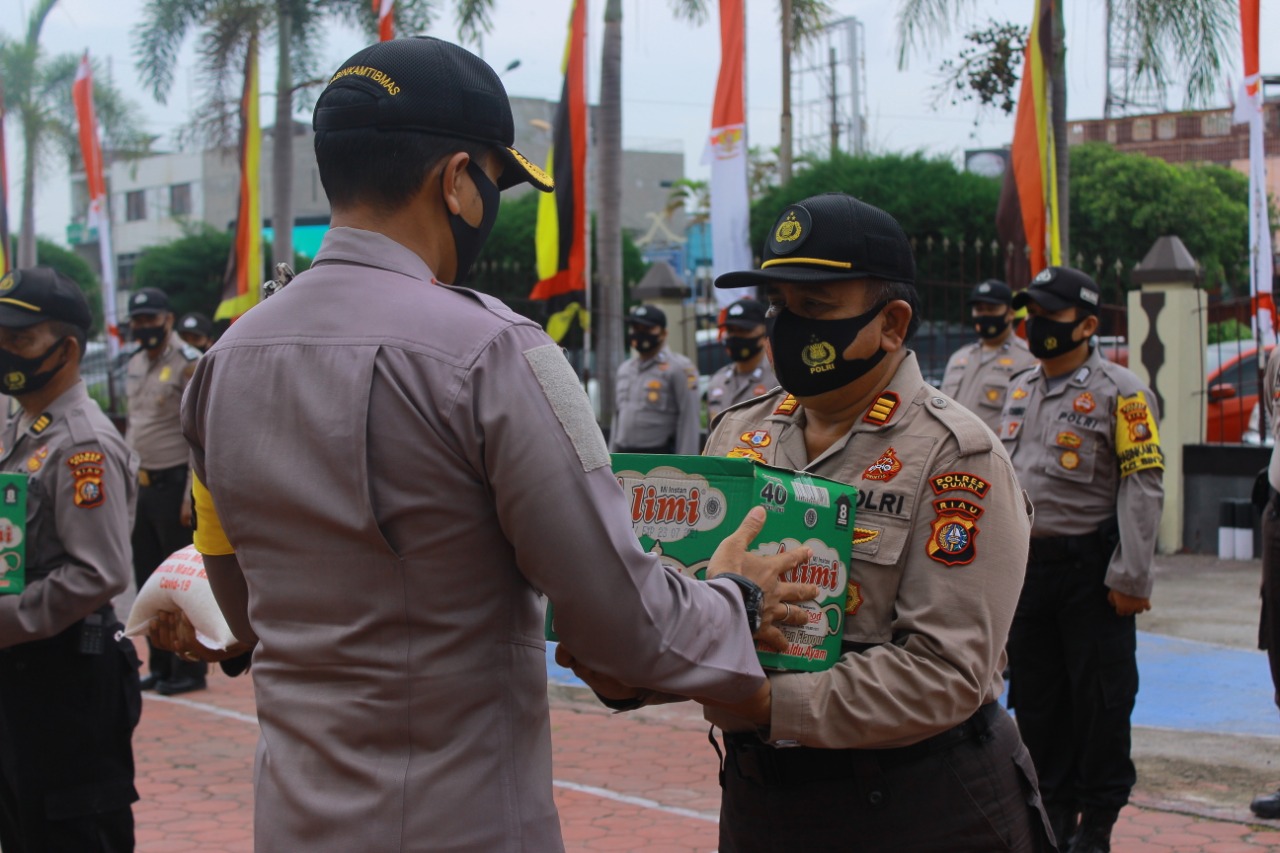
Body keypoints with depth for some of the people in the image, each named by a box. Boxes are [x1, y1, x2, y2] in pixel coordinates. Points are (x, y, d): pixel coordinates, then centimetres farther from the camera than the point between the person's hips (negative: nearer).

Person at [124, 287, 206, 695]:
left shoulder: (189, 364, -10)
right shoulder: (135, 365, 15)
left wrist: (192, 494, -19)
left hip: (175, 484, -8)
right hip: (141, 486, 8)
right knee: (148, 579, 12)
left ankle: (190, 668, 5)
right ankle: (160, 665, 21)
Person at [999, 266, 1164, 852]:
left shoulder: (1120, 392, -9)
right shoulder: (1020, 390, 13)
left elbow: (1144, 485, -13)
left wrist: (1130, 577, -18)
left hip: (1091, 568, -6)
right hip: (1026, 566, 7)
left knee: (1100, 699, 0)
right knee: (1035, 698, 12)